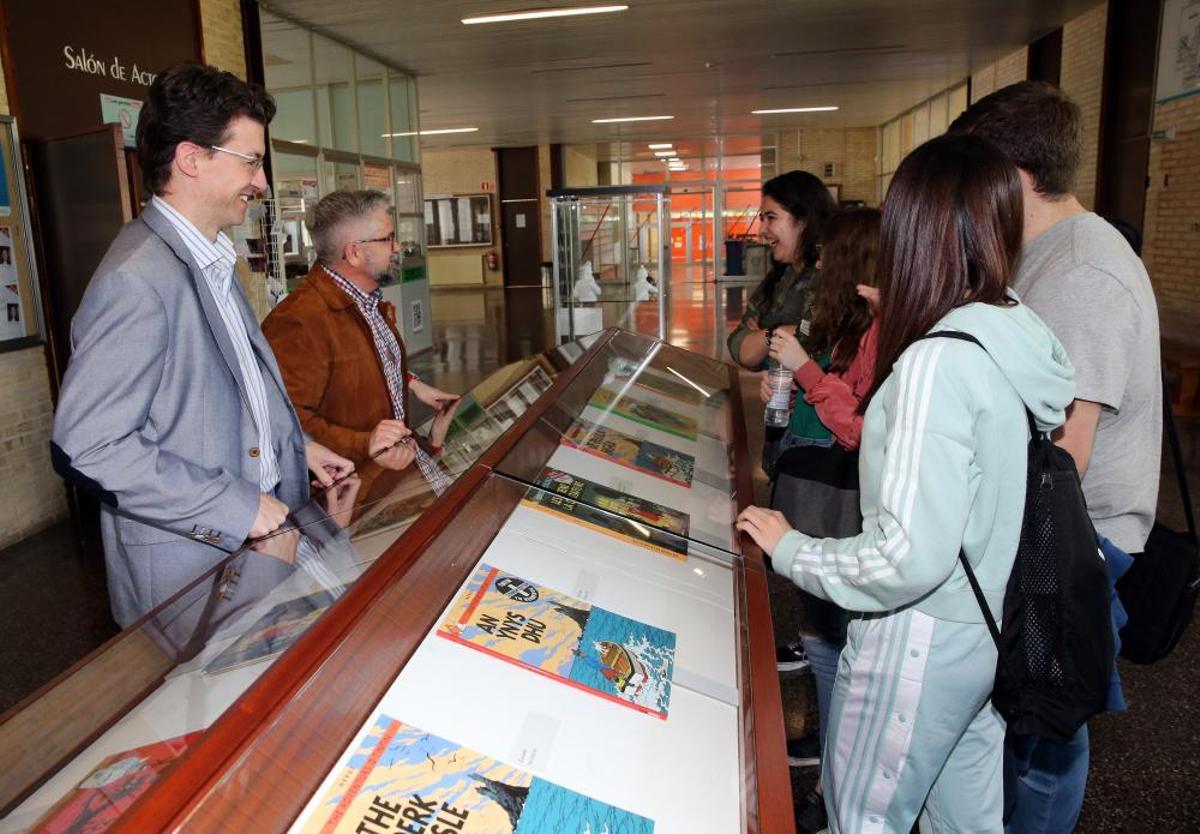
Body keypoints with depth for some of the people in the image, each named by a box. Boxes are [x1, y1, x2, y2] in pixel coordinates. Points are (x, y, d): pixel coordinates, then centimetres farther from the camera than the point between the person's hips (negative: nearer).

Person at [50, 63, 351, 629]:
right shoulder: (136, 280, -22)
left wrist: (298, 448, 10)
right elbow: (87, 445, -25)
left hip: (253, 533, 9)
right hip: (188, 558, -8)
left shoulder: (212, 262, 10)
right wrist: (235, 505, -22)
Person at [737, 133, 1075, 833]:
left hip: (922, 642, -8)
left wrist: (791, 550, -14)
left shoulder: (937, 361, -27)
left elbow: (909, 556, -29)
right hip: (994, 634, 9)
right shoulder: (1024, 337, -1)